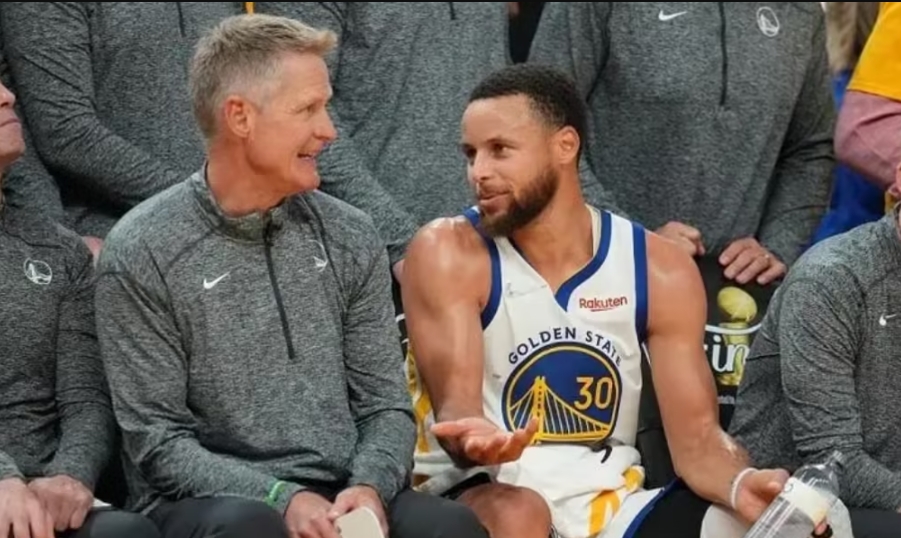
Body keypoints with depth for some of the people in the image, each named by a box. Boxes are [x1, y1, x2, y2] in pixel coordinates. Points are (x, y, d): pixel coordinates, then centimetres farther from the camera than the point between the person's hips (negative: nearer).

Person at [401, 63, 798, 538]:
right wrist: (474, 442, -43)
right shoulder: (448, 253, -7)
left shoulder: (660, 270, 2)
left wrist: (742, 486, -26)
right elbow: (455, 408, -17)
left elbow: (696, 434, -2)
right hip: (479, 498, -3)